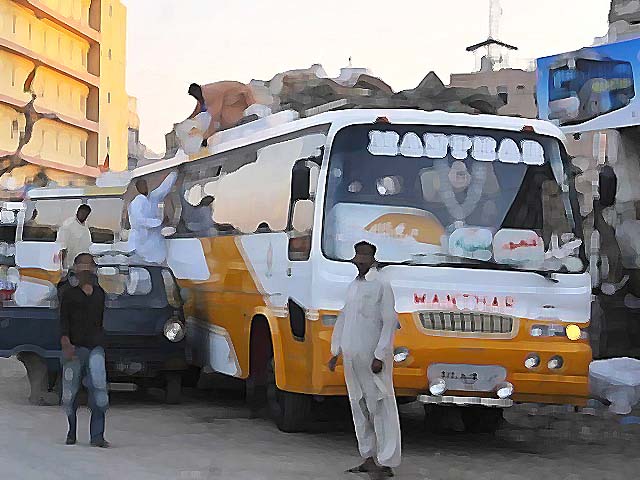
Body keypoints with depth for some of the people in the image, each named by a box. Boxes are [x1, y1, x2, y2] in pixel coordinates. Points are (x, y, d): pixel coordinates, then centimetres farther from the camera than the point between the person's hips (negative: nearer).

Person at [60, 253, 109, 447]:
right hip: (74, 348, -2)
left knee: (99, 391, -11)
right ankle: (72, 432, 18)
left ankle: (97, 436, -10)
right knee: (70, 393, 1)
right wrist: (66, 343, -16)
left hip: (96, 347, 2)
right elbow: (63, 320, -2)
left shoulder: (99, 293, 16)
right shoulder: (69, 293, 6)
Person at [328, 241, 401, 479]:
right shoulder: (352, 286, 16)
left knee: (379, 408, -7)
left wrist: (380, 356, -17)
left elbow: (390, 322, -11)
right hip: (352, 359, 8)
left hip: (372, 359, -8)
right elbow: (343, 320, 23)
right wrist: (335, 352, 19)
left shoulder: (381, 285, -7)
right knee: (359, 409, 12)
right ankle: (369, 458, 21)